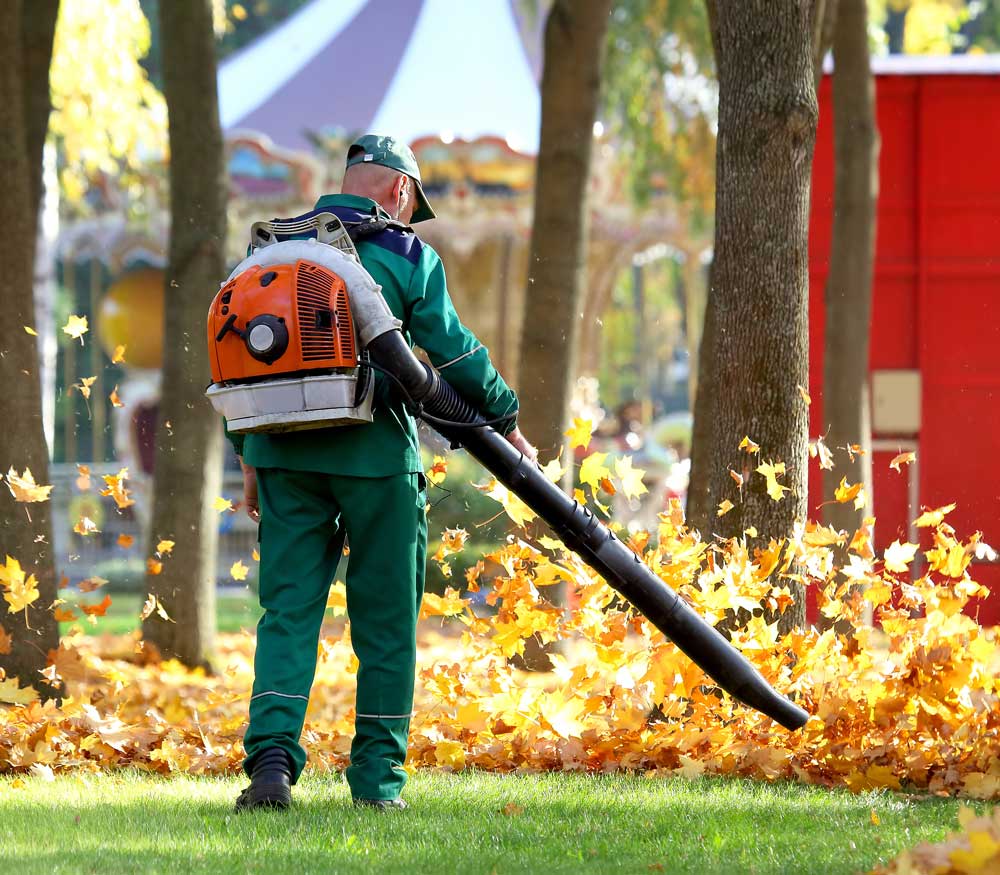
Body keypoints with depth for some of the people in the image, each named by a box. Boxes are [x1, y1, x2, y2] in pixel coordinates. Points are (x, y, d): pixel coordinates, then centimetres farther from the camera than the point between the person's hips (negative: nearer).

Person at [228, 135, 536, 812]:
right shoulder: (405, 254, 0)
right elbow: (452, 351, -1)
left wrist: (250, 456, 19)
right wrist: (506, 422, 12)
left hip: (285, 451, 3)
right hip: (374, 453, -3)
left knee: (288, 609, 2)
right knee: (385, 619, 6)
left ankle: (272, 756, -17)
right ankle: (377, 776, 8)